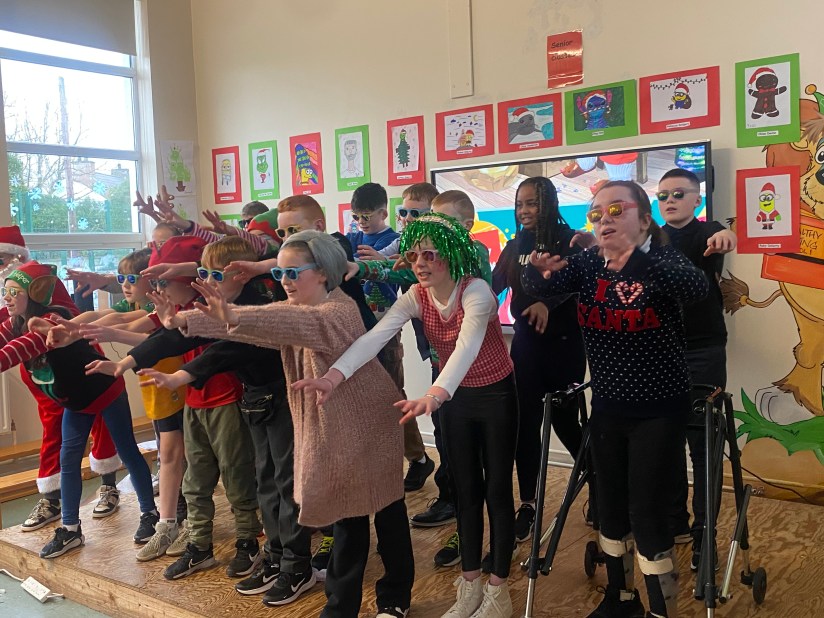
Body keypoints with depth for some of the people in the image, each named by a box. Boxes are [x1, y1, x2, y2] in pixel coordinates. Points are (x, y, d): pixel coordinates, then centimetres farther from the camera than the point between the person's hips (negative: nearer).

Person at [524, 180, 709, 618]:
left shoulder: (664, 258, -13)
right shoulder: (587, 264, 2)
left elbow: (696, 288, -33)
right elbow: (538, 288, -8)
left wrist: (636, 258, -47)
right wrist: (537, 271, -32)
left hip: (659, 410, -5)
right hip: (607, 408, 5)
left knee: (647, 514, -2)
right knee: (609, 507, 16)